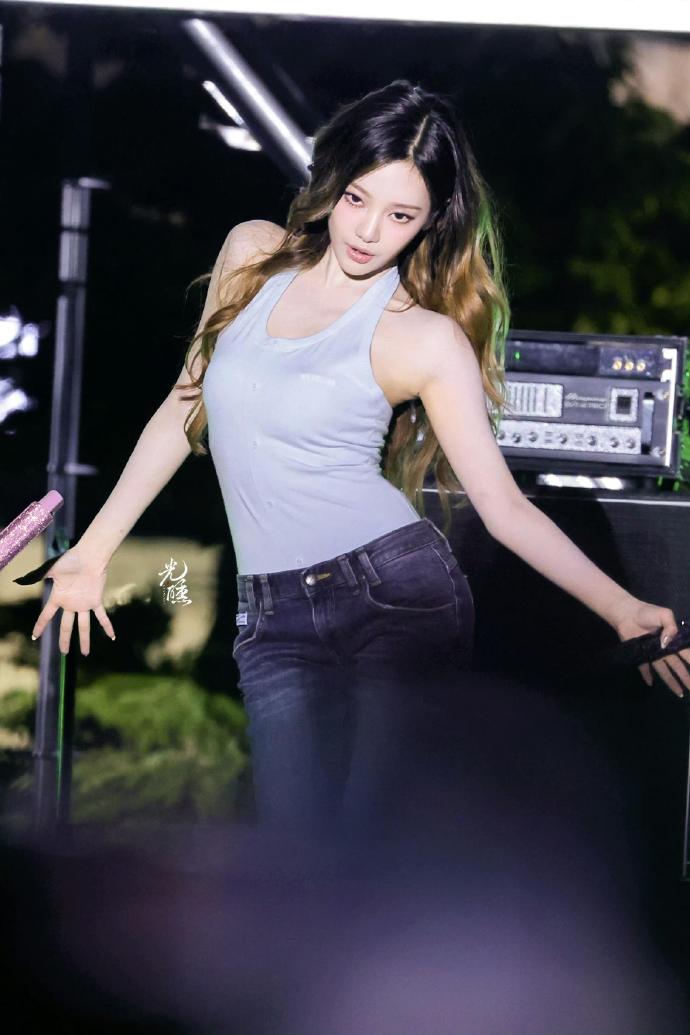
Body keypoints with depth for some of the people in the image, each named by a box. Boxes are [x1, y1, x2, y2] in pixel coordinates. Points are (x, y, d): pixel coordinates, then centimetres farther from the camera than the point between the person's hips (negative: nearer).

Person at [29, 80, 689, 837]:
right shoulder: (252, 254, 8)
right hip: (275, 619, 3)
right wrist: (95, 548, 19)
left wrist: (621, 609, -16)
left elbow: (502, 505, -4)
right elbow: (187, 406, 18)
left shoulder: (427, 339, -3)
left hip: (399, 591, -3)